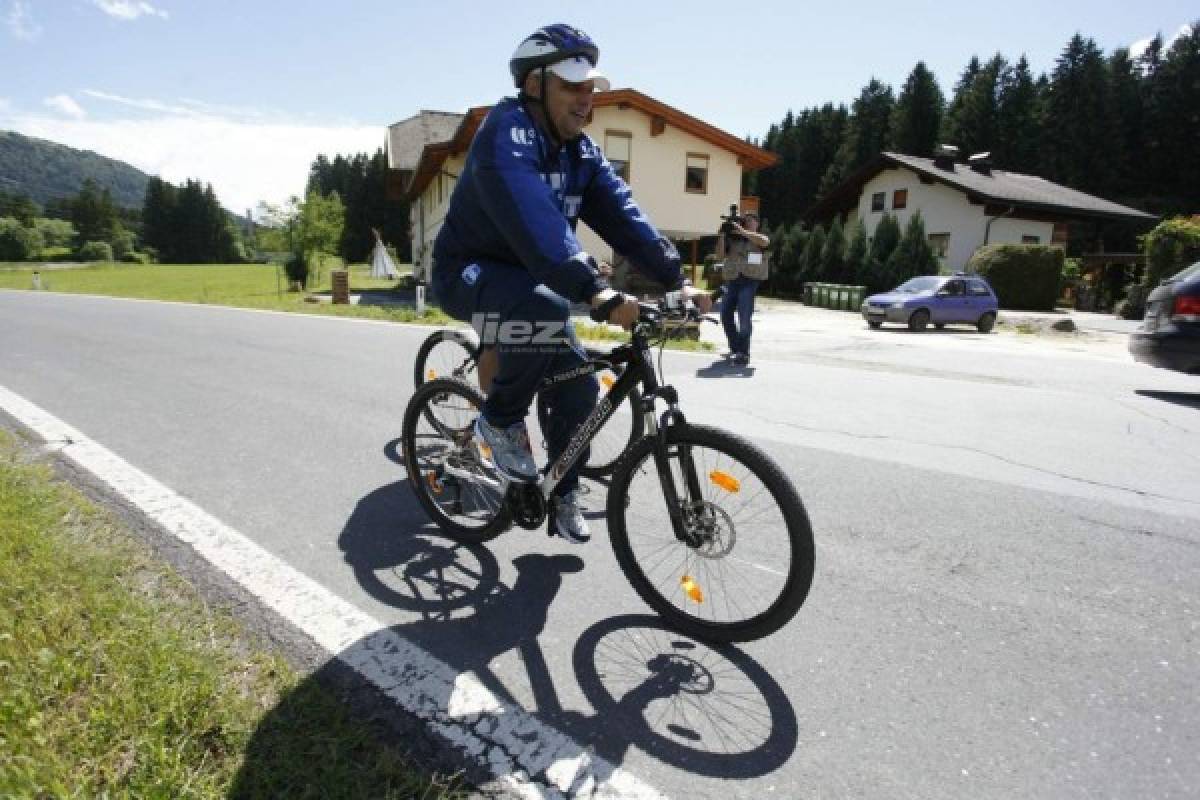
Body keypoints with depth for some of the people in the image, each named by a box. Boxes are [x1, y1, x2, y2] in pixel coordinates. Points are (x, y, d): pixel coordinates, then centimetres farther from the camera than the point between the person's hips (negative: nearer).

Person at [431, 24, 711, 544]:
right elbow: (534, 222, -39)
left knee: (578, 385, -6)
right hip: (467, 273, -7)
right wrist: (598, 293, -51)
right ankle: (500, 420, -13)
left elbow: (621, 214, -9)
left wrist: (675, 279, -22)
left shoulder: (580, 150, 2)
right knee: (546, 307, -37)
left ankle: (563, 496, 13)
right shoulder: (505, 132, -22)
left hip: (527, 278, 7)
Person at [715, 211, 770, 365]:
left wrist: (743, 231, -18)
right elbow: (720, 256, 8)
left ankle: (743, 353, -12)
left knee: (744, 317, -14)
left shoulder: (758, 240, 9)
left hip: (749, 281, -4)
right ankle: (735, 348, 23)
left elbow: (765, 242, -15)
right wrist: (722, 237, -4)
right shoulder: (733, 240, 15)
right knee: (725, 314, 8)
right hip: (732, 281, 4)